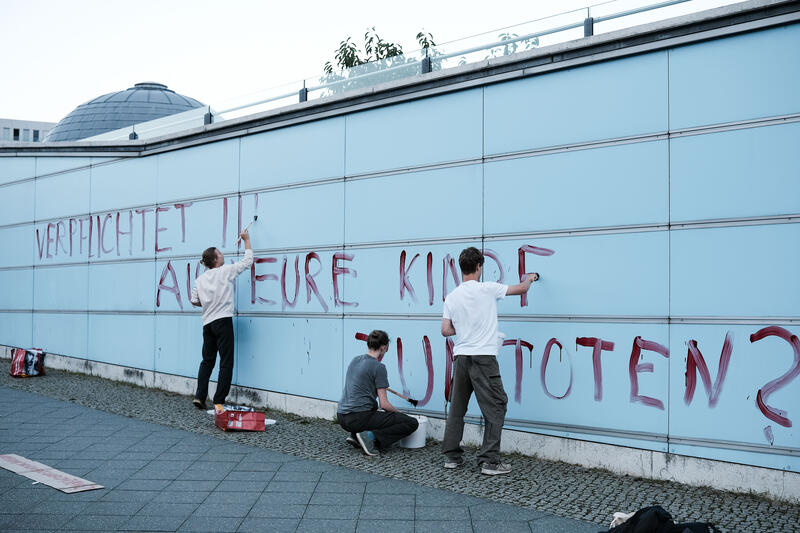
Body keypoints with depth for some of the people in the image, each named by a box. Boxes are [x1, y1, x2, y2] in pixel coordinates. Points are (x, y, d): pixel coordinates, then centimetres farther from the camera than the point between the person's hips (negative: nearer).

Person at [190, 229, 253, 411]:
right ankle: (219, 401, -5)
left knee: (207, 361, 16)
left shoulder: (200, 279, 11)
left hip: (207, 323, 6)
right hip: (223, 321, -6)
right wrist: (246, 240, 16)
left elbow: (195, 301, 12)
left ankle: (199, 396, 8)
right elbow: (247, 261, 6)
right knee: (226, 362, -2)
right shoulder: (226, 271, -3)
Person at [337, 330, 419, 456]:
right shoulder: (378, 367, -8)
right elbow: (384, 404, -10)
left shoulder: (354, 361, 15)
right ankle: (371, 436, -16)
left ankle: (355, 436, 13)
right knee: (412, 423, -7)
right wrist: (398, 413, 10)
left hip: (342, 418, 8)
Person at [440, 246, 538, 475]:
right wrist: (529, 278, 28)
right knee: (495, 407, 1)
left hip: (460, 357, 6)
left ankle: (452, 456, 18)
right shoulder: (487, 289, -6)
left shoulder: (451, 297, 6)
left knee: (457, 407, 13)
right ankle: (490, 460, -2)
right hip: (483, 357, -5)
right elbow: (521, 289, 6)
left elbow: (445, 330, 6)